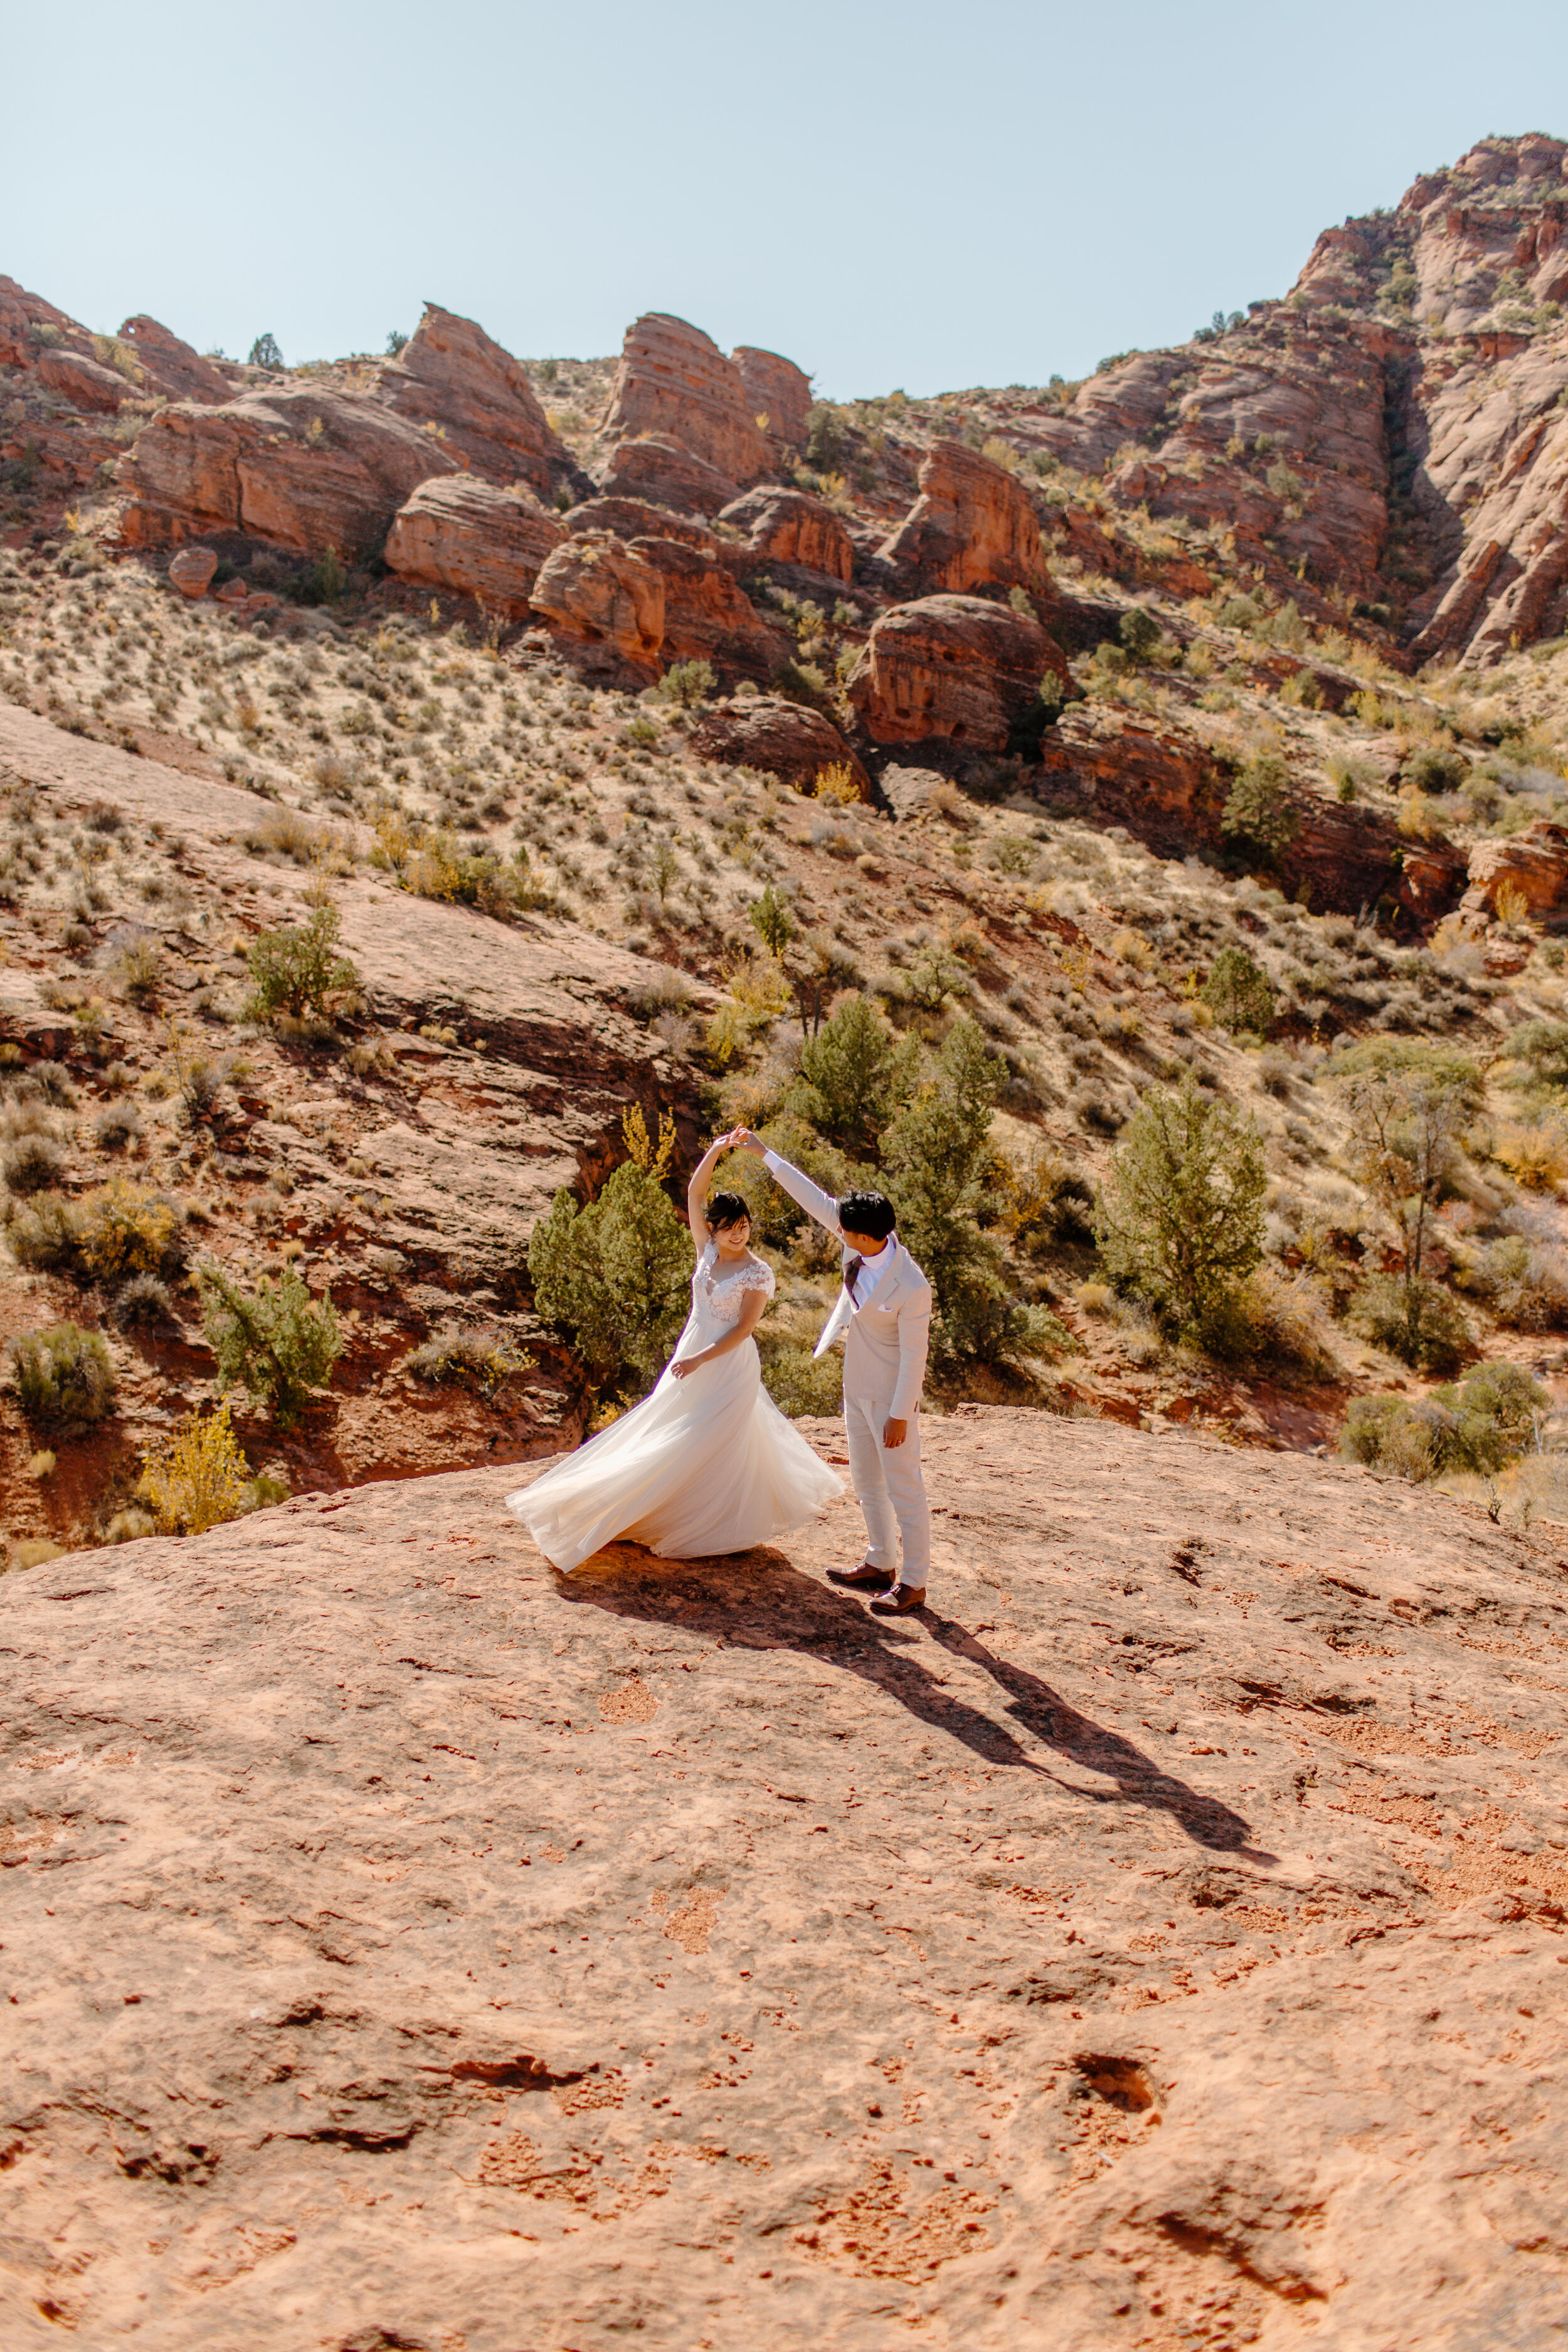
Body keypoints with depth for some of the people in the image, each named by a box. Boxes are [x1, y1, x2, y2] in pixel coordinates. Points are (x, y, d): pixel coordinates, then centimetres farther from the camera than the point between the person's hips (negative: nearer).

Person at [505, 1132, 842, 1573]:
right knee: (663, 1432, 10)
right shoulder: (707, 1250, 0)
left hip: (729, 1364, -6)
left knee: (712, 1445, 0)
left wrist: (700, 1359, -19)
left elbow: (744, 1328, -16)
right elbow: (694, 1193, -4)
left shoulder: (758, 1273, -13)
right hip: (692, 1356, 6)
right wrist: (716, 1151, -16)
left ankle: (721, 1530, 15)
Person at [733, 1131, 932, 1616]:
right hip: (857, 1388, 8)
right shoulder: (861, 1242, -10)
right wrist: (764, 1153, 5)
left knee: (903, 1487, 3)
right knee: (866, 1481, 19)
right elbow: (816, 1199, 0)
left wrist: (900, 1414, -16)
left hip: (891, 1395, -8)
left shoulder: (911, 1287, -30)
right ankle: (880, 1565, 35)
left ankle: (913, 1584, 15)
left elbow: (914, 1353, -22)